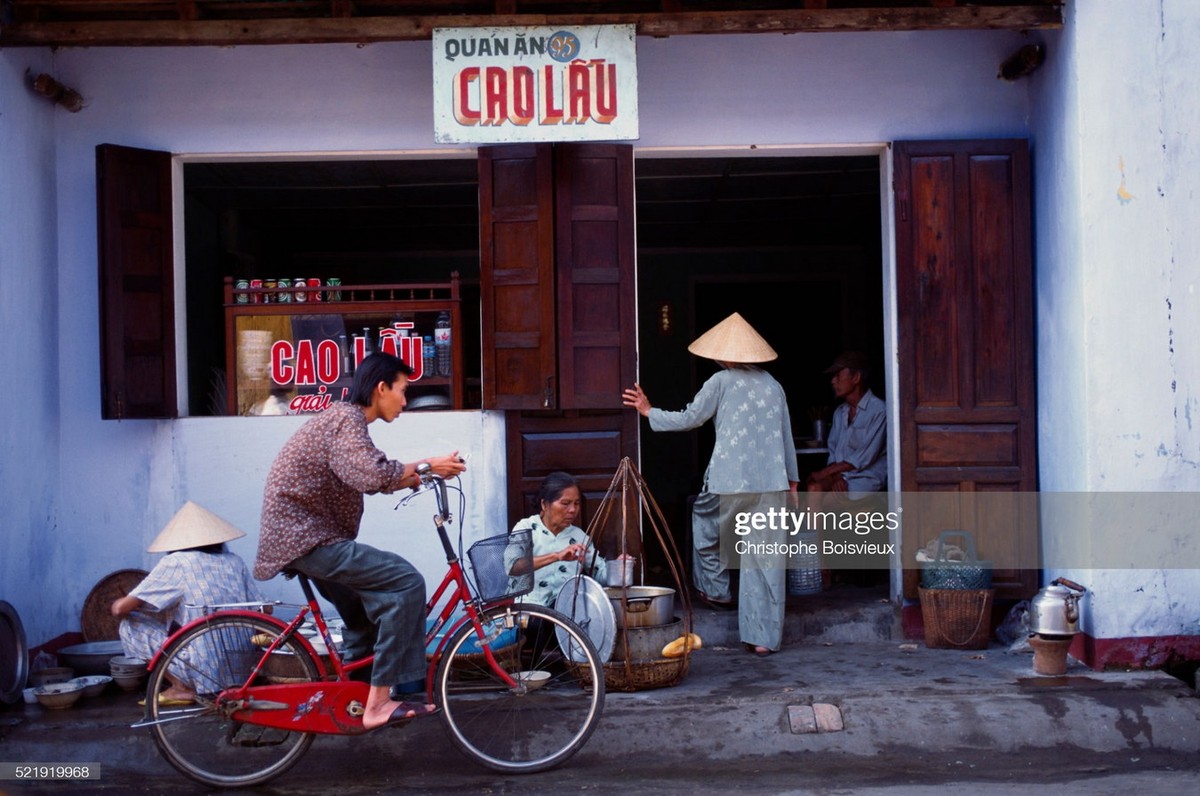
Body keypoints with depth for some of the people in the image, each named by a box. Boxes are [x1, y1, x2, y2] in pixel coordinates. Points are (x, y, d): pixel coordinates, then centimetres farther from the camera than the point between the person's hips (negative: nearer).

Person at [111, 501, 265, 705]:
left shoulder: (176, 562, -6)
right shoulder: (235, 562, 7)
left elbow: (121, 608, -6)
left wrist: (115, 605, 17)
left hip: (206, 671, -6)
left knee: (129, 627, 5)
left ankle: (181, 688, 0)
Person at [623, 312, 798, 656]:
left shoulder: (721, 382, -2)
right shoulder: (773, 385, 12)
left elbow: (689, 419, 4)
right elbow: (787, 437, 16)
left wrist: (649, 412, 19)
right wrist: (792, 479, 25)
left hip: (728, 481, -4)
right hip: (771, 482, 4)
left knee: (703, 520, 26)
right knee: (765, 557, 3)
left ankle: (716, 589, 32)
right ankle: (765, 637, 4)